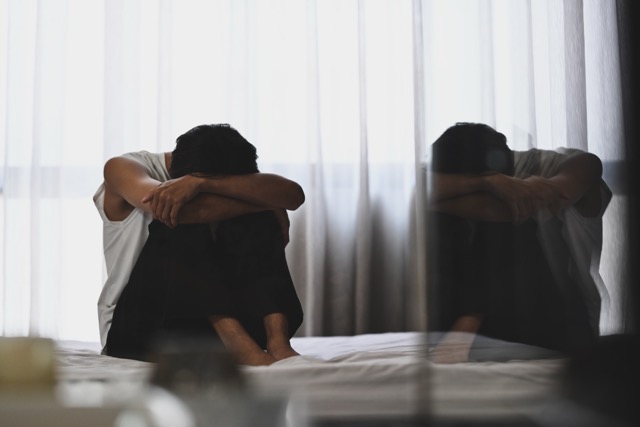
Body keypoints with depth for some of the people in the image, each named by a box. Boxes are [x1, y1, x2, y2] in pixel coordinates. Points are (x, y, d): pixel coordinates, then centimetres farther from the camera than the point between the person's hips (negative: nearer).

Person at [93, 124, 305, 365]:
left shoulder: (230, 171, 2)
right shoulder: (123, 169, -7)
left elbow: (293, 195, -21)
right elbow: (192, 209, -29)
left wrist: (201, 183, -33)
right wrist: (270, 205, -19)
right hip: (134, 328, -3)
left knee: (257, 222, -17)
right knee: (181, 231, -27)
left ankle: (278, 344, -34)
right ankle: (245, 350, -41)